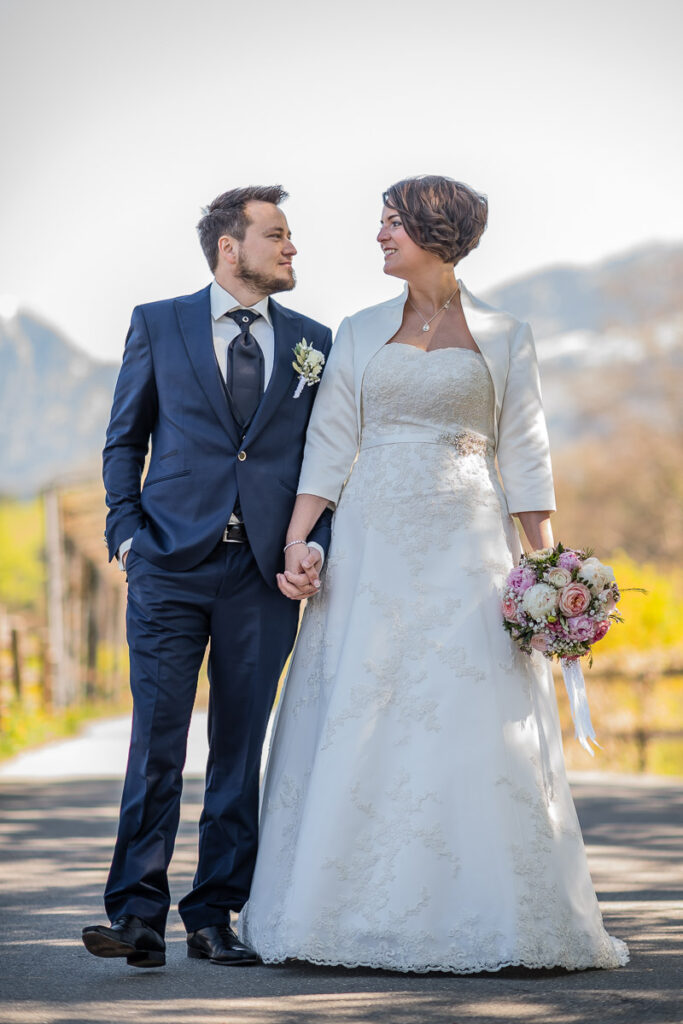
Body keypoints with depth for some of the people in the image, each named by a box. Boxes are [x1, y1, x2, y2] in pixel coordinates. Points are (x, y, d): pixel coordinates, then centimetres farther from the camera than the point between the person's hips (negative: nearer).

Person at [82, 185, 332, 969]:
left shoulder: (313, 343, 12)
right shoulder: (157, 324, 8)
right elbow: (125, 440, 11)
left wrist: (316, 542, -4)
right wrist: (125, 531, -1)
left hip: (264, 573, 2)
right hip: (171, 565, -2)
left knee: (240, 749, 4)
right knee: (157, 742, -7)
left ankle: (214, 918, 12)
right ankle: (138, 917, -4)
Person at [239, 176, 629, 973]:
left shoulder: (504, 337, 7)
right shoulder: (361, 334, 12)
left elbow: (524, 455, 3)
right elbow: (330, 445, 8)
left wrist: (547, 563, -6)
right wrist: (295, 542, -4)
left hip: (467, 544, -2)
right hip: (372, 543, 2)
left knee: (480, 724, -6)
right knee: (358, 723, -2)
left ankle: (489, 918, 3)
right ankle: (357, 912, 6)